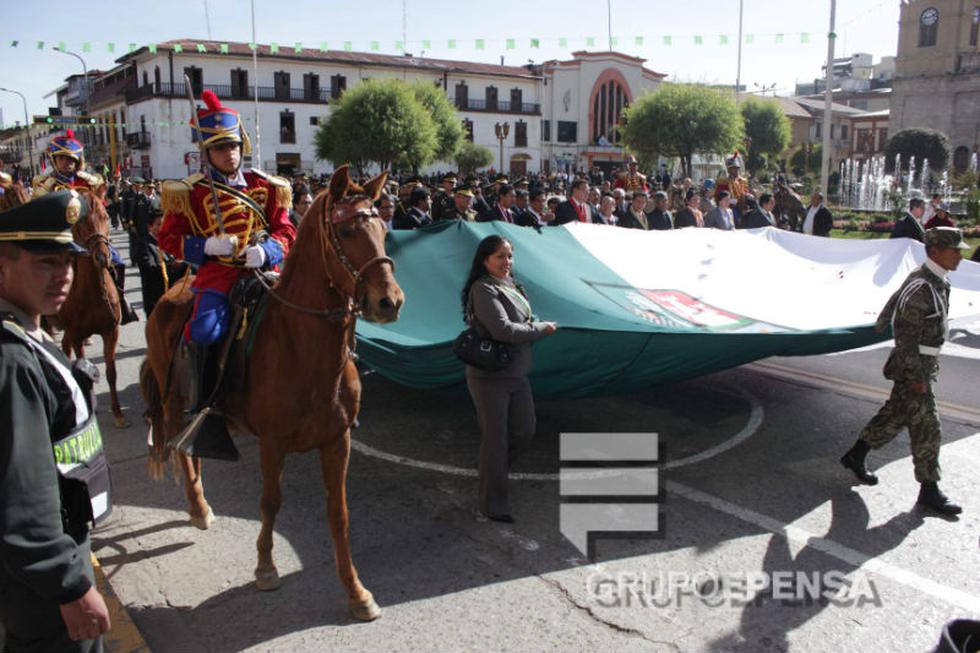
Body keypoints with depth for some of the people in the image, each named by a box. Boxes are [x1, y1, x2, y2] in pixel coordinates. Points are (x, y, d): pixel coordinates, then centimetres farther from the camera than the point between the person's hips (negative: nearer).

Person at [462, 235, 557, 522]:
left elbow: (525, 319, 19)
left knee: (524, 429, 16)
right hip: (490, 377, -8)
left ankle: (496, 464, 40)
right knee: (495, 439, 1)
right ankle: (492, 503, 15)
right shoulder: (483, 289, -18)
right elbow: (503, 330, -26)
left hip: (517, 373, 8)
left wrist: (531, 324, -4)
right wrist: (541, 329, -14)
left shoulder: (511, 284, 9)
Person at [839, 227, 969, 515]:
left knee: (896, 414, 18)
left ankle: (856, 456, 31)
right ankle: (929, 491, 11)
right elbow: (906, 335, -23)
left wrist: (881, 323, 38)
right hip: (913, 366, -10)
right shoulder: (920, 287, -23)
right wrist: (915, 377, -22)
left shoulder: (937, 281, 7)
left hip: (925, 363, 10)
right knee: (926, 428, -1)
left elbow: (895, 299, 22)